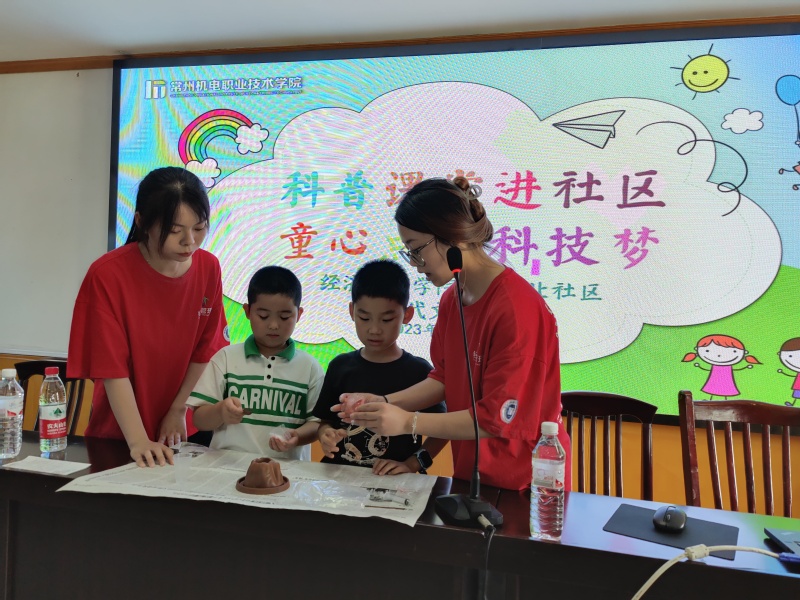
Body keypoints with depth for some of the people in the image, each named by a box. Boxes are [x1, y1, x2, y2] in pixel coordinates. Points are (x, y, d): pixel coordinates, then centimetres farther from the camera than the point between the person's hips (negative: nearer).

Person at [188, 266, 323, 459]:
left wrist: (298, 436, -14)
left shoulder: (309, 367, 5)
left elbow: (316, 422, 6)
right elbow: (199, 420, 4)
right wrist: (220, 411, -16)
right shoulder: (226, 357, 6)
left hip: (286, 467, 0)